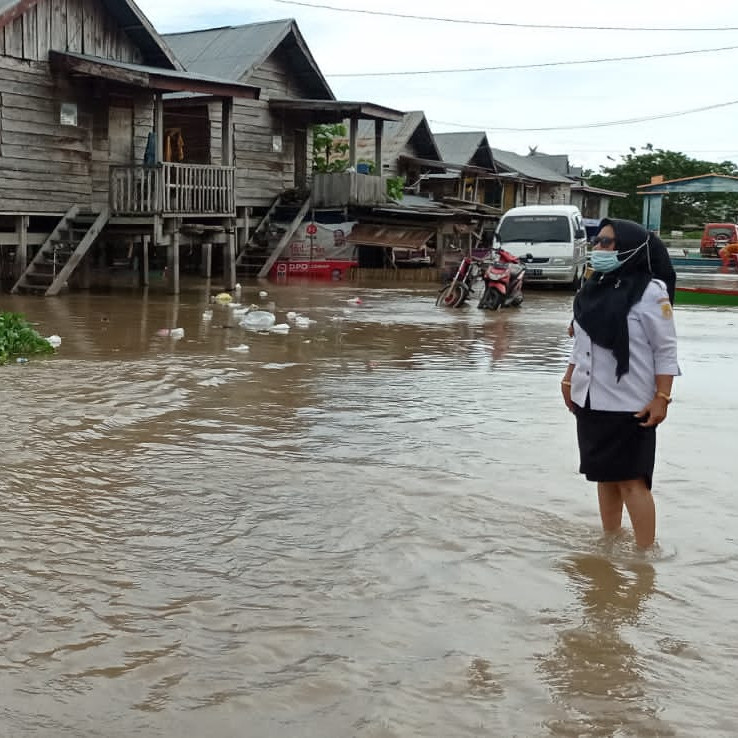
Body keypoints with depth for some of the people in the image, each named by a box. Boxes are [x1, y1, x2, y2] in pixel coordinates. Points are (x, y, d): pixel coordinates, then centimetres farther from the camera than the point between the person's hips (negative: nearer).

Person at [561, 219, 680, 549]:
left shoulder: (649, 292, -13)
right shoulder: (594, 289, 9)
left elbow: (666, 351, -12)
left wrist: (661, 398, -16)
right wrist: (569, 379, 14)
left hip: (629, 404, -7)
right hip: (591, 401, 7)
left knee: (631, 480, -3)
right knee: (605, 475, 16)